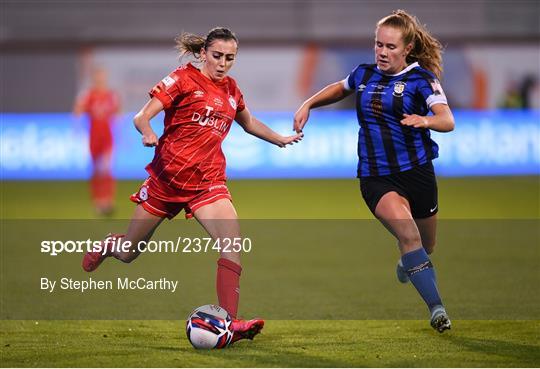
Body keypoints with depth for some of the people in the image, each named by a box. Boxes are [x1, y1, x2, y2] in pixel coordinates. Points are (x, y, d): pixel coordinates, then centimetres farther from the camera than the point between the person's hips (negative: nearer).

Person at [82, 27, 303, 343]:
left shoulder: (231, 89, 11)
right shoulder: (183, 79, -5)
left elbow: (249, 122, 33)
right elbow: (141, 118, -12)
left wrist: (281, 139, 31)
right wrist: (148, 134, -33)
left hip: (207, 182, 3)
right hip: (167, 175, -3)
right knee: (128, 253, 9)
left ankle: (229, 322, -25)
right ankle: (107, 247, 46)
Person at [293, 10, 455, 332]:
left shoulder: (421, 78, -5)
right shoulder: (364, 75, 6)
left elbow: (448, 121, -20)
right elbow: (339, 89, 31)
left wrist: (425, 120, -40)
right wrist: (307, 105, 19)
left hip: (416, 171, 0)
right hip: (376, 176, 1)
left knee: (425, 247, 13)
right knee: (407, 233, -25)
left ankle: (407, 264, 51)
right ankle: (436, 307, -25)